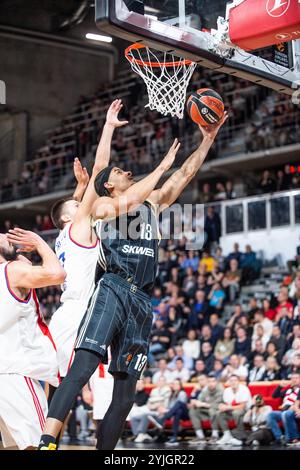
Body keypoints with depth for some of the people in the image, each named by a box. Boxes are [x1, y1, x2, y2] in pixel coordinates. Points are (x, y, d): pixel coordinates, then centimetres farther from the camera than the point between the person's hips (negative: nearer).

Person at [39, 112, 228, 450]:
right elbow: (128, 201, -11)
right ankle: (46, 444, -32)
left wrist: (207, 141, 19)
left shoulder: (152, 203, 27)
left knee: (126, 393, 2)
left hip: (142, 302, 6)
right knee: (83, 367, -23)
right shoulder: (101, 204, 10)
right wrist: (162, 166, -3)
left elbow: (185, 174, 27)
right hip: (112, 291, -6)